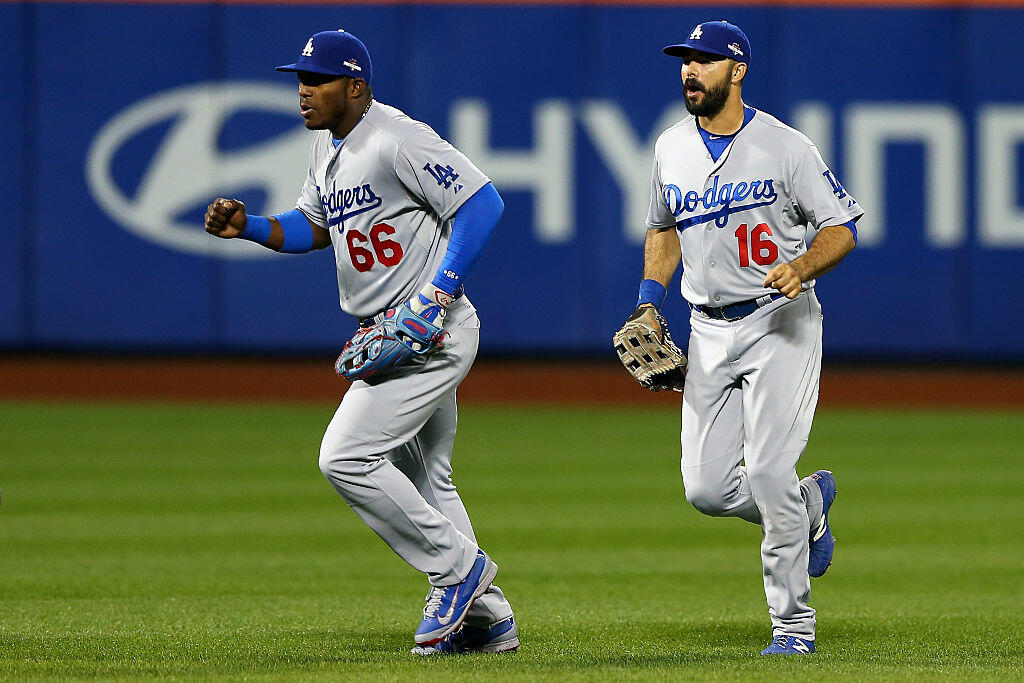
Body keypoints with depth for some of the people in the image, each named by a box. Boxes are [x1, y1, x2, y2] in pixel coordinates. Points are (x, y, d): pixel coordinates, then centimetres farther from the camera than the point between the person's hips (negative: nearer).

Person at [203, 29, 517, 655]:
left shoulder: (399, 140, -19)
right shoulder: (327, 147, 11)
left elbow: (482, 201, -21)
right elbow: (315, 226, 24)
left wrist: (440, 292, -24)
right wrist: (249, 226, 5)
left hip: (434, 332, -10)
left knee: (347, 457, -16)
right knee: (423, 482, 15)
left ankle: (458, 566, -4)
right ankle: (488, 618, 22)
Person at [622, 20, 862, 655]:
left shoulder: (784, 146, -9)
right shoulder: (672, 148, 8)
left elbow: (843, 226, -6)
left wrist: (803, 267, -25)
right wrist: (649, 302, 11)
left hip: (781, 322, -6)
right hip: (709, 333, 6)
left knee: (769, 472, -16)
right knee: (707, 488, -2)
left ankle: (794, 624, -4)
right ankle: (811, 503, 28)